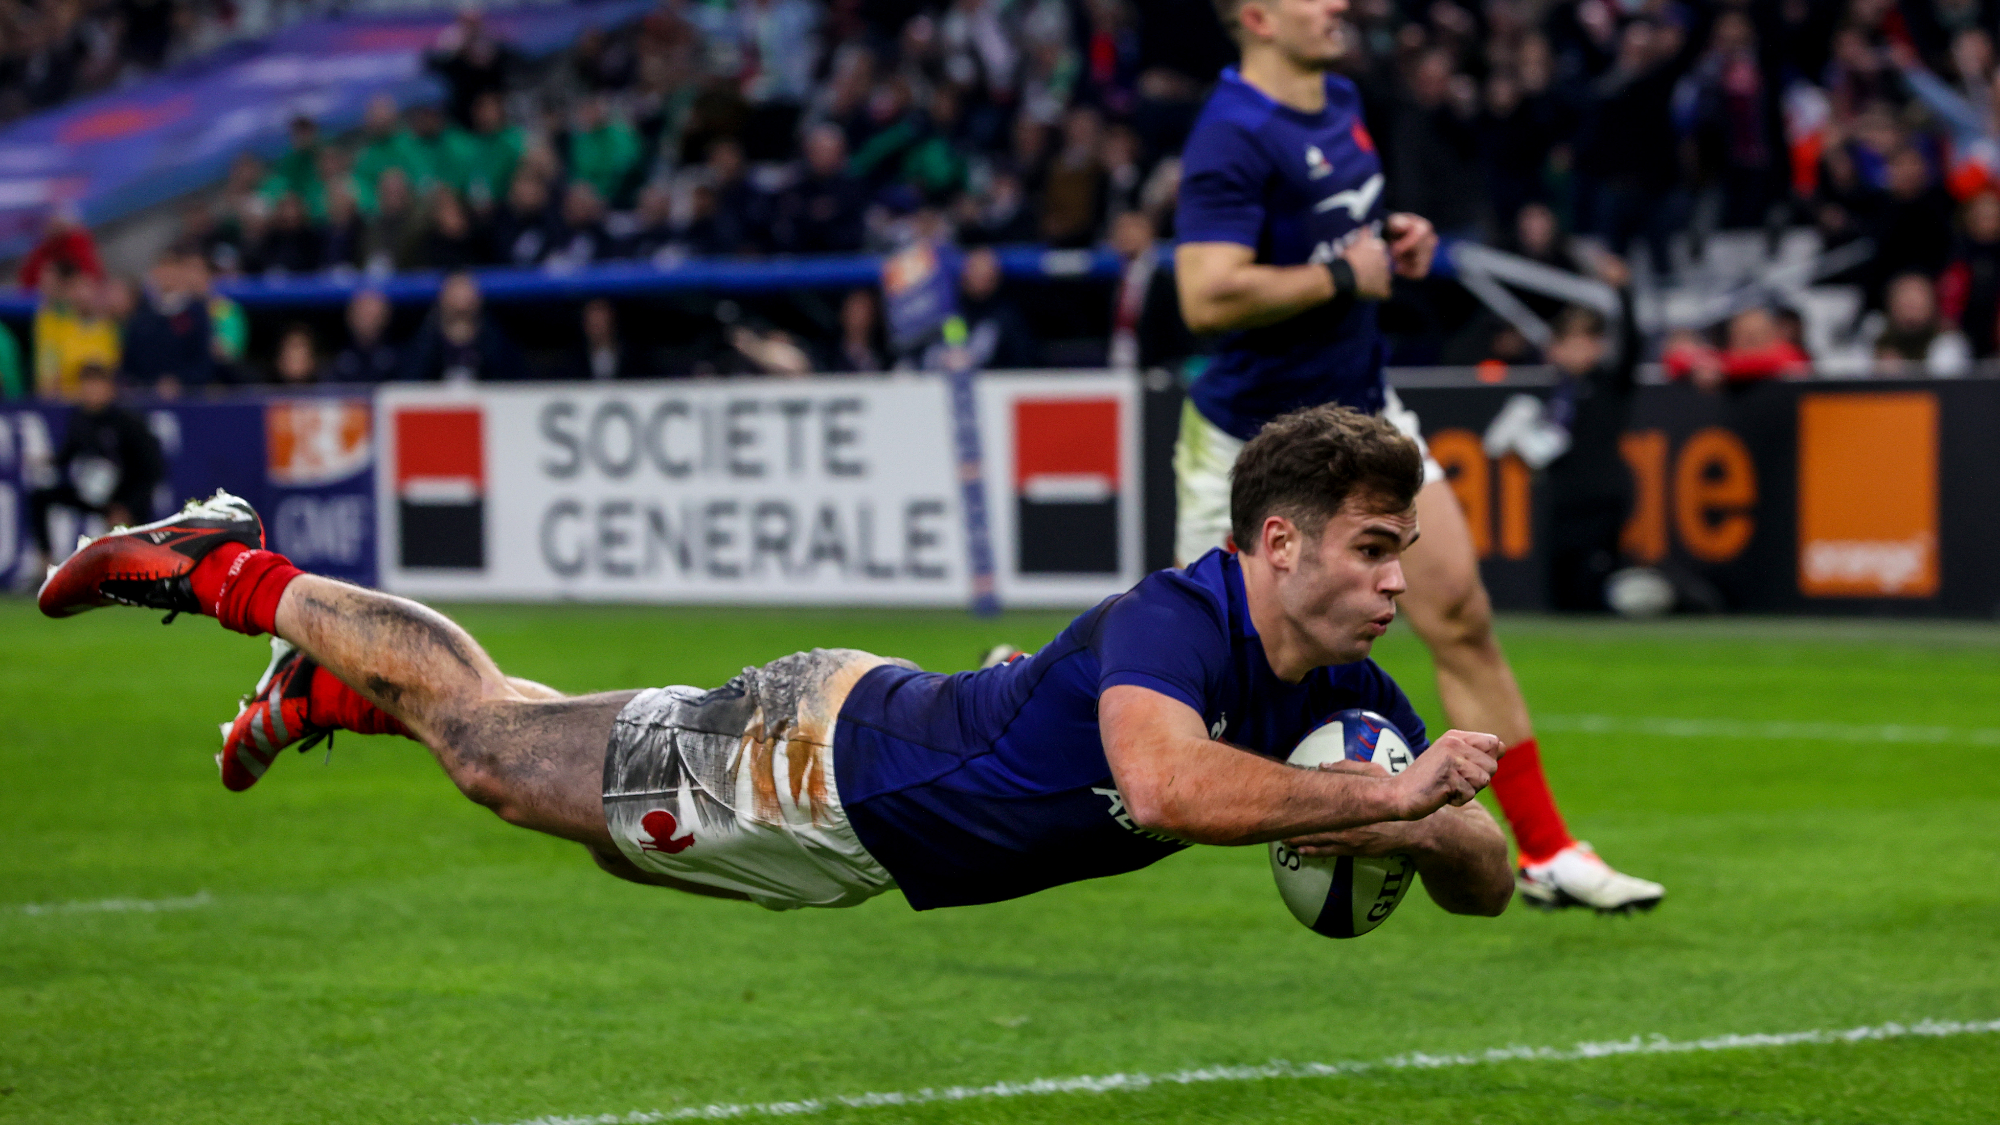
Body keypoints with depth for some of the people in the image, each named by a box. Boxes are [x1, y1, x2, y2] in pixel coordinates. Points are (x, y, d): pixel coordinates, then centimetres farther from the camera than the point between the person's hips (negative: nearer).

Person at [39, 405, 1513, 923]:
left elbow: (1487, 882, -6)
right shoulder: (1177, 619, -36)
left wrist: (1415, 834, -28)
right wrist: (1387, 793, -53)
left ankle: (325, 694, 51)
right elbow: (1163, 783, -57)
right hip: (810, 762, -7)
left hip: (870, 839, 7)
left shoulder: (1345, 695, -13)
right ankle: (228, 572, 32)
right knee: (483, 729, 11)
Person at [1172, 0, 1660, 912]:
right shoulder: (1232, 139, -23)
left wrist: (1395, 243, 4)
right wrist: (1341, 276, -24)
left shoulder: (1342, 102, 5)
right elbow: (1206, 298, -33)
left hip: (1360, 416, 7)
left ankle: (1546, 852, 2)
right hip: (1253, 440, -7)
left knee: (1462, 617, -2)